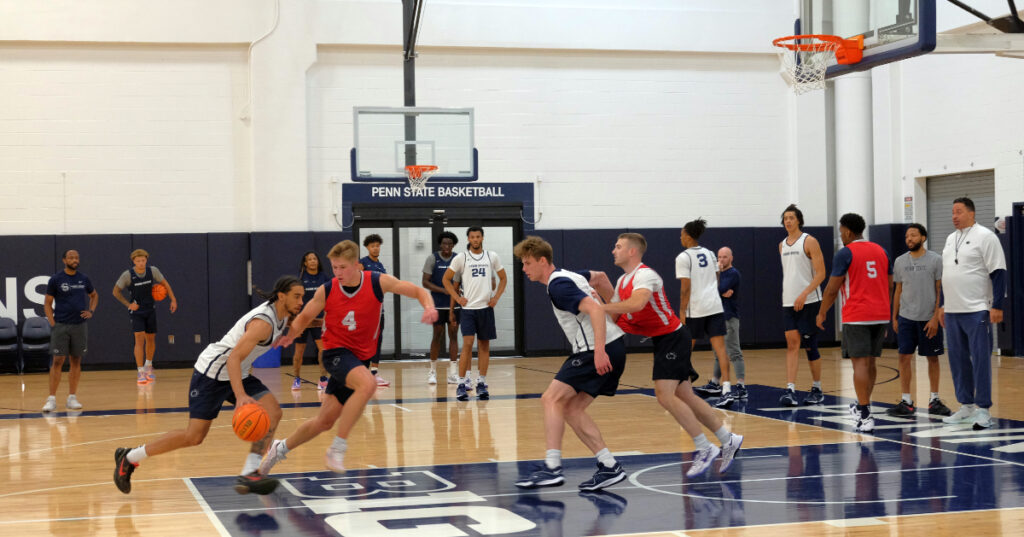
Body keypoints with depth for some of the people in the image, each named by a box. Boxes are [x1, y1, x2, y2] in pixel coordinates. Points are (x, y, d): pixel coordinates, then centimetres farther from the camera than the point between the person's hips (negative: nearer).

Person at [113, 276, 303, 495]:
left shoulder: (281, 315, 1)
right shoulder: (264, 322, -27)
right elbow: (233, 359, -35)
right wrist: (240, 396, -44)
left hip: (237, 373, 9)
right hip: (213, 371, -9)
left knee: (273, 412, -11)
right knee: (193, 436, -9)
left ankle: (249, 473, -13)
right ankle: (129, 457, 7)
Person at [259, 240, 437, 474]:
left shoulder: (378, 282, -11)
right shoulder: (326, 291, -9)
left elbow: (418, 291, -9)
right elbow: (305, 317, 6)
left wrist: (428, 307, -29)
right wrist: (289, 336, -11)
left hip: (360, 358, 3)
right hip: (336, 351, -3)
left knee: (325, 421, 8)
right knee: (368, 383, -35)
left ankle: (281, 448, 33)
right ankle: (338, 447, -25)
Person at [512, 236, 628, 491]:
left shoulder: (558, 285, -14)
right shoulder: (568, 276, 17)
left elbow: (595, 309, -26)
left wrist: (599, 350, -32)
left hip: (598, 352, -10)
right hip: (611, 349, 10)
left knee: (552, 399, -10)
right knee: (571, 408, 10)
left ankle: (551, 467, -15)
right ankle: (609, 466, 6)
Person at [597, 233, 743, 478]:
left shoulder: (644, 275, -19)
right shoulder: (623, 281, 12)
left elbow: (637, 303, -38)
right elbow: (614, 314, 10)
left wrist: (600, 308, -34)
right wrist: (602, 288, 0)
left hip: (672, 338, -10)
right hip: (661, 340, 10)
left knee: (665, 395, -18)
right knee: (685, 396, 11)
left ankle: (705, 449, -10)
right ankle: (728, 441, 20)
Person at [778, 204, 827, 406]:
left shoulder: (809, 242, -6)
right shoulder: (782, 245, 14)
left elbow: (821, 274, -12)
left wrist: (804, 294, -21)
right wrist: (789, 295, 16)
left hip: (808, 302, -5)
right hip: (789, 303, 5)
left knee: (809, 346, 0)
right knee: (792, 344, -4)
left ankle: (817, 390, 13)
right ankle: (790, 390, -11)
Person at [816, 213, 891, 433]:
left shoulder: (845, 253, -7)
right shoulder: (881, 251, 13)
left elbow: (832, 288, -7)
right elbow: (888, 285, 17)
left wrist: (822, 313, 6)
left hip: (856, 316, -6)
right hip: (880, 316, 7)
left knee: (860, 363, -7)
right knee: (869, 363, 18)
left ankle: (866, 418, -13)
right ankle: (863, 406, 33)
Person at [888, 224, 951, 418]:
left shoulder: (935, 260, -4)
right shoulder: (900, 261, 7)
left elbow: (940, 290, -5)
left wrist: (935, 317, -12)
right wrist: (894, 318, 10)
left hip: (929, 318, -2)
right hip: (906, 317, 3)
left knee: (933, 358, 6)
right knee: (905, 357, -3)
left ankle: (934, 400, 16)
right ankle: (907, 402, 1)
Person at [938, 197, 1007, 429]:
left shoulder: (985, 236, -7)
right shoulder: (951, 239, 15)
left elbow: (998, 272, -11)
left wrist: (997, 306, -16)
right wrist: (943, 305, 20)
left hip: (977, 311, -7)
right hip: (952, 312, 7)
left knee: (980, 359, -6)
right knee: (958, 359, 10)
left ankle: (983, 409, -2)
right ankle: (966, 406, 18)